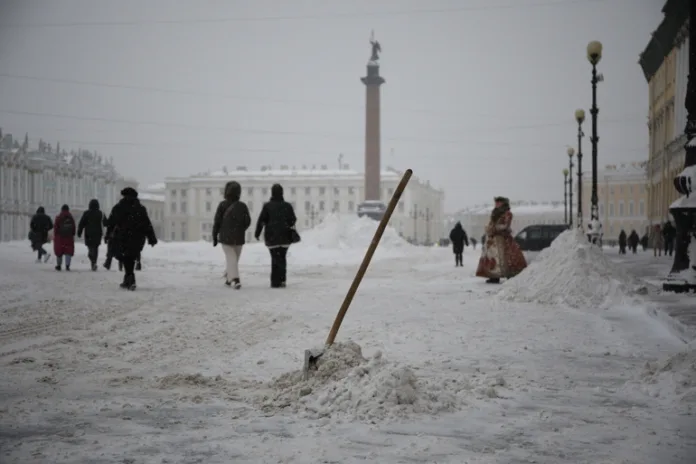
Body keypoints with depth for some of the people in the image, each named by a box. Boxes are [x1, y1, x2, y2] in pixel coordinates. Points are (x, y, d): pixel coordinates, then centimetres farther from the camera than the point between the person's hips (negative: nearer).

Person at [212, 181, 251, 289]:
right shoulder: (242, 206, -3)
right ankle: (229, 278, 29)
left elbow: (217, 222, -7)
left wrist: (215, 236, 1)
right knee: (234, 258, 17)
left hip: (225, 237, -2)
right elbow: (247, 221, -2)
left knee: (231, 258, -5)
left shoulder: (222, 205, -7)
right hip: (239, 238, 2)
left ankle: (235, 279, -23)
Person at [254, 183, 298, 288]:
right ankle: (282, 279, 10)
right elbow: (293, 220, 4)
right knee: (282, 258, 14)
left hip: (271, 237, -2)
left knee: (275, 258, 4)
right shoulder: (287, 206, -1)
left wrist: (257, 233, 5)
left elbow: (261, 221, -6)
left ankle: (275, 281, -4)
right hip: (285, 237, 2)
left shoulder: (267, 206, -7)